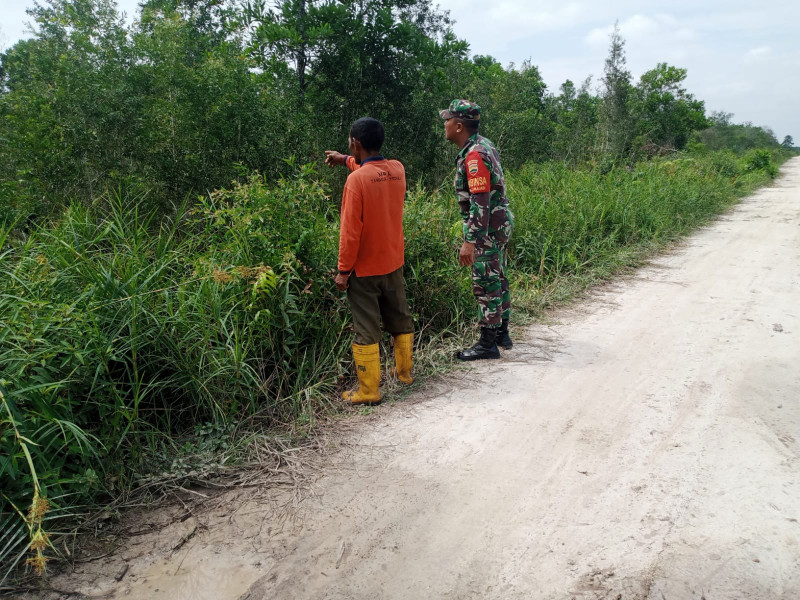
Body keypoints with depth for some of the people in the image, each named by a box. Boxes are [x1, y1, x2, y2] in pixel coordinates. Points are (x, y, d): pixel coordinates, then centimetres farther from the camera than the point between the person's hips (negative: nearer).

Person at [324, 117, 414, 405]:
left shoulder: (356, 179, -19)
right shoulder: (397, 170, -1)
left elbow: (350, 231, -19)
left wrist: (343, 270, -12)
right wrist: (345, 160, 33)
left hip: (364, 268, -6)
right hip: (393, 263, 6)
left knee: (366, 329, 1)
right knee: (400, 319, 19)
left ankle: (368, 391, 9)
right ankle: (404, 371, 35)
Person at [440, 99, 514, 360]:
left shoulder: (474, 156, -22)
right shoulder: (483, 145, 10)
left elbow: (480, 203, -27)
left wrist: (469, 242, -28)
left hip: (488, 229, -10)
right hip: (501, 223, 10)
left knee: (486, 283, -2)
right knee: (498, 279, 17)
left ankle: (488, 344, 7)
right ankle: (502, 333, 29)